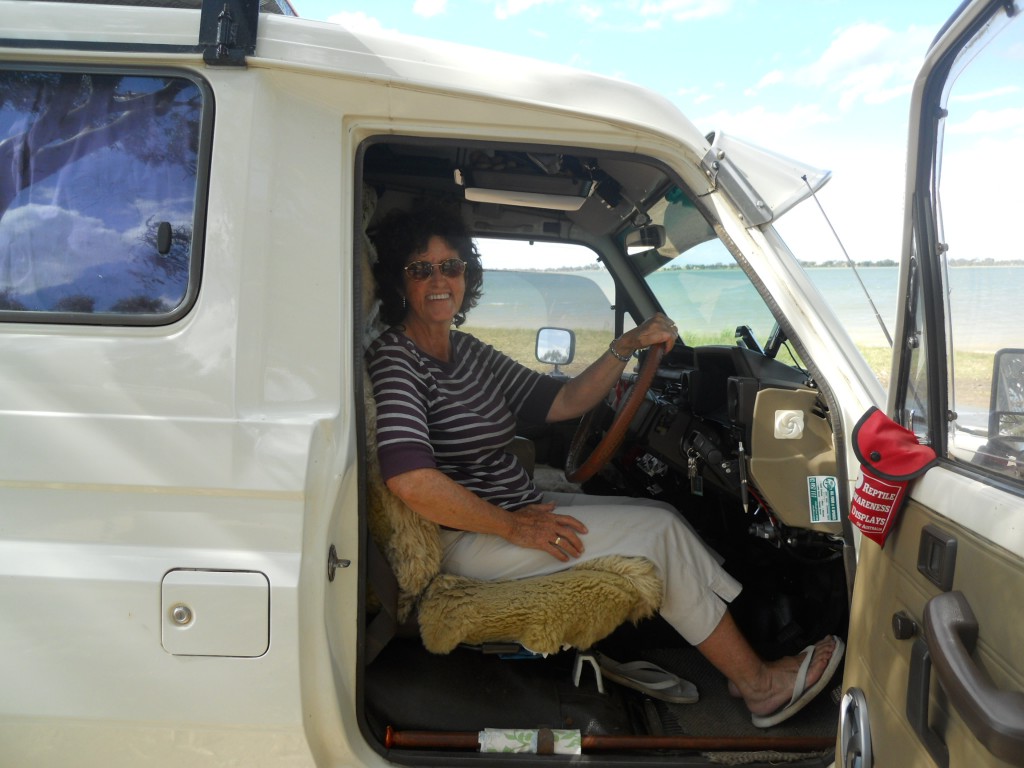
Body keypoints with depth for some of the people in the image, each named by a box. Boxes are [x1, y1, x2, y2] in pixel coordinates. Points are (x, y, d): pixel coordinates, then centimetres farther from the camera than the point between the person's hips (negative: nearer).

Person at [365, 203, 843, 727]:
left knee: (661, 516, 2)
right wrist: (514, 527, -21)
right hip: (466, 541, -9)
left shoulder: (467, 352, 12)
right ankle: (759, 684, 5)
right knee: (658, 529, -11)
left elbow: (562, 401, 12)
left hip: (515, 508, 9)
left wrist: (627, 346, 1)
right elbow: (411, 481, -28)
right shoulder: (394, 362, -15)